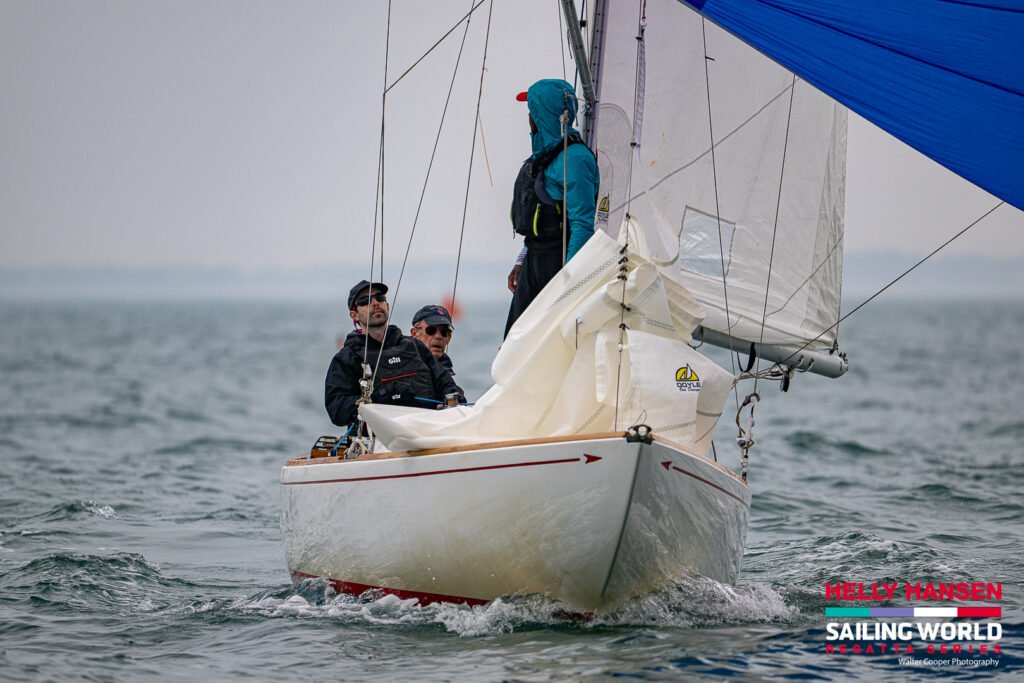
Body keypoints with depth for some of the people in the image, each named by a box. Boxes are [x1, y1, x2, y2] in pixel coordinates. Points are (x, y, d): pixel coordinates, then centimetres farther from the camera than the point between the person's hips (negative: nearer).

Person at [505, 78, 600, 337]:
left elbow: (583, 223, -20)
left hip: (560, 258, -9)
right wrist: (522, 261, 22)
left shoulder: (574, 158, -17)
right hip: (536, 260, 9)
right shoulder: (544, 151, 14)